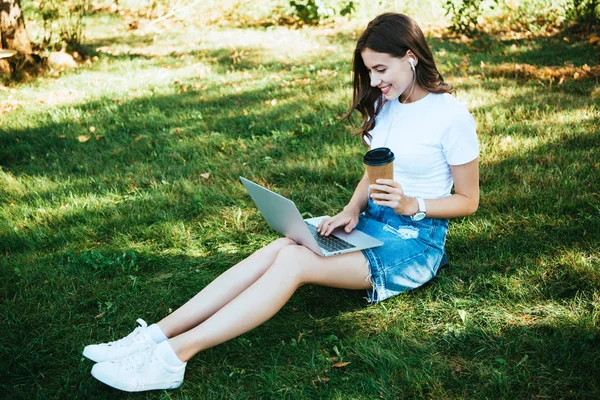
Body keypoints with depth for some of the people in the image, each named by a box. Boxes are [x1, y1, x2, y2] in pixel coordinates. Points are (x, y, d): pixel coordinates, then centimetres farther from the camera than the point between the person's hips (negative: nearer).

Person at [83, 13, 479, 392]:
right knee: (278, 247, -21)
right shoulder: (386, 104, 8)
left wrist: (409, 205, -20)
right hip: (370, 222, 6)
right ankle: (156, 335, -27)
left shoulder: (452, 116, -12)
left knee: (293, 261, -29)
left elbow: (468, 201, -6)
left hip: (416, 241, -6)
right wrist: (352, 209, -2)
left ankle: (175, 355, -34)